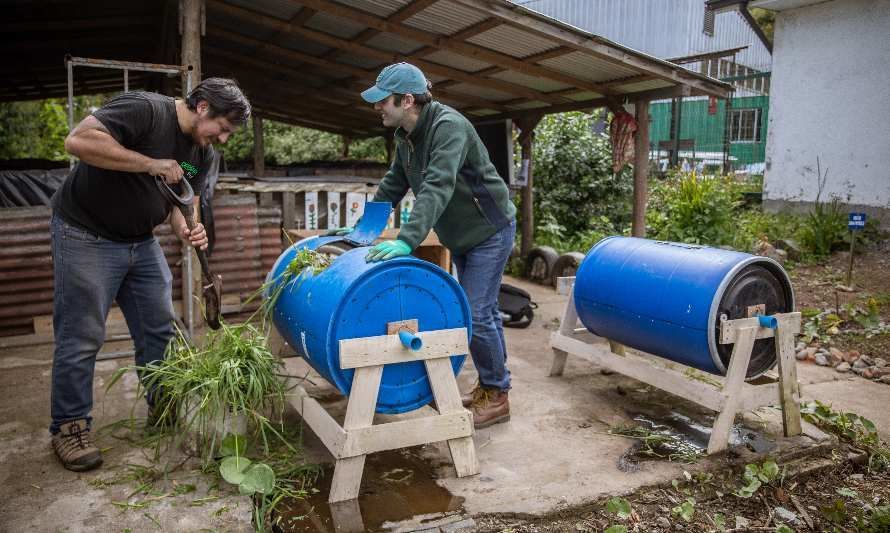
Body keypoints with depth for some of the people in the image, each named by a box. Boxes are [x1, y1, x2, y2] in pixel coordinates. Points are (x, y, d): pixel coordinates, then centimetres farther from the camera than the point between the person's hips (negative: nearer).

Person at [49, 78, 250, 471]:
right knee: (81, 337, -1)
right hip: (87, 238, -7)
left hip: (141, 243, 8)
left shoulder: (203, 152, 3)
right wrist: (151, 164, -30)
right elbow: (78, 141, -31)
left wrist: (186, 230, -13)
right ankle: (68, 427, 14)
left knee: (159, 328, 9)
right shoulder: (144, 109, -21)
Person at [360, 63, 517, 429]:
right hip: (461, 236, 9)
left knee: (475, 314, -10)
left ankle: (496, 397, 5)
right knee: (482, 311, 15)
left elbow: (437, 188, -40)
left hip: (490, 230, -9)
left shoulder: (448, 127, -27)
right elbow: (393, 185, 11)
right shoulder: (406, 135, 2)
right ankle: (489, 386, 28)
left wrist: (407, 240, -48)